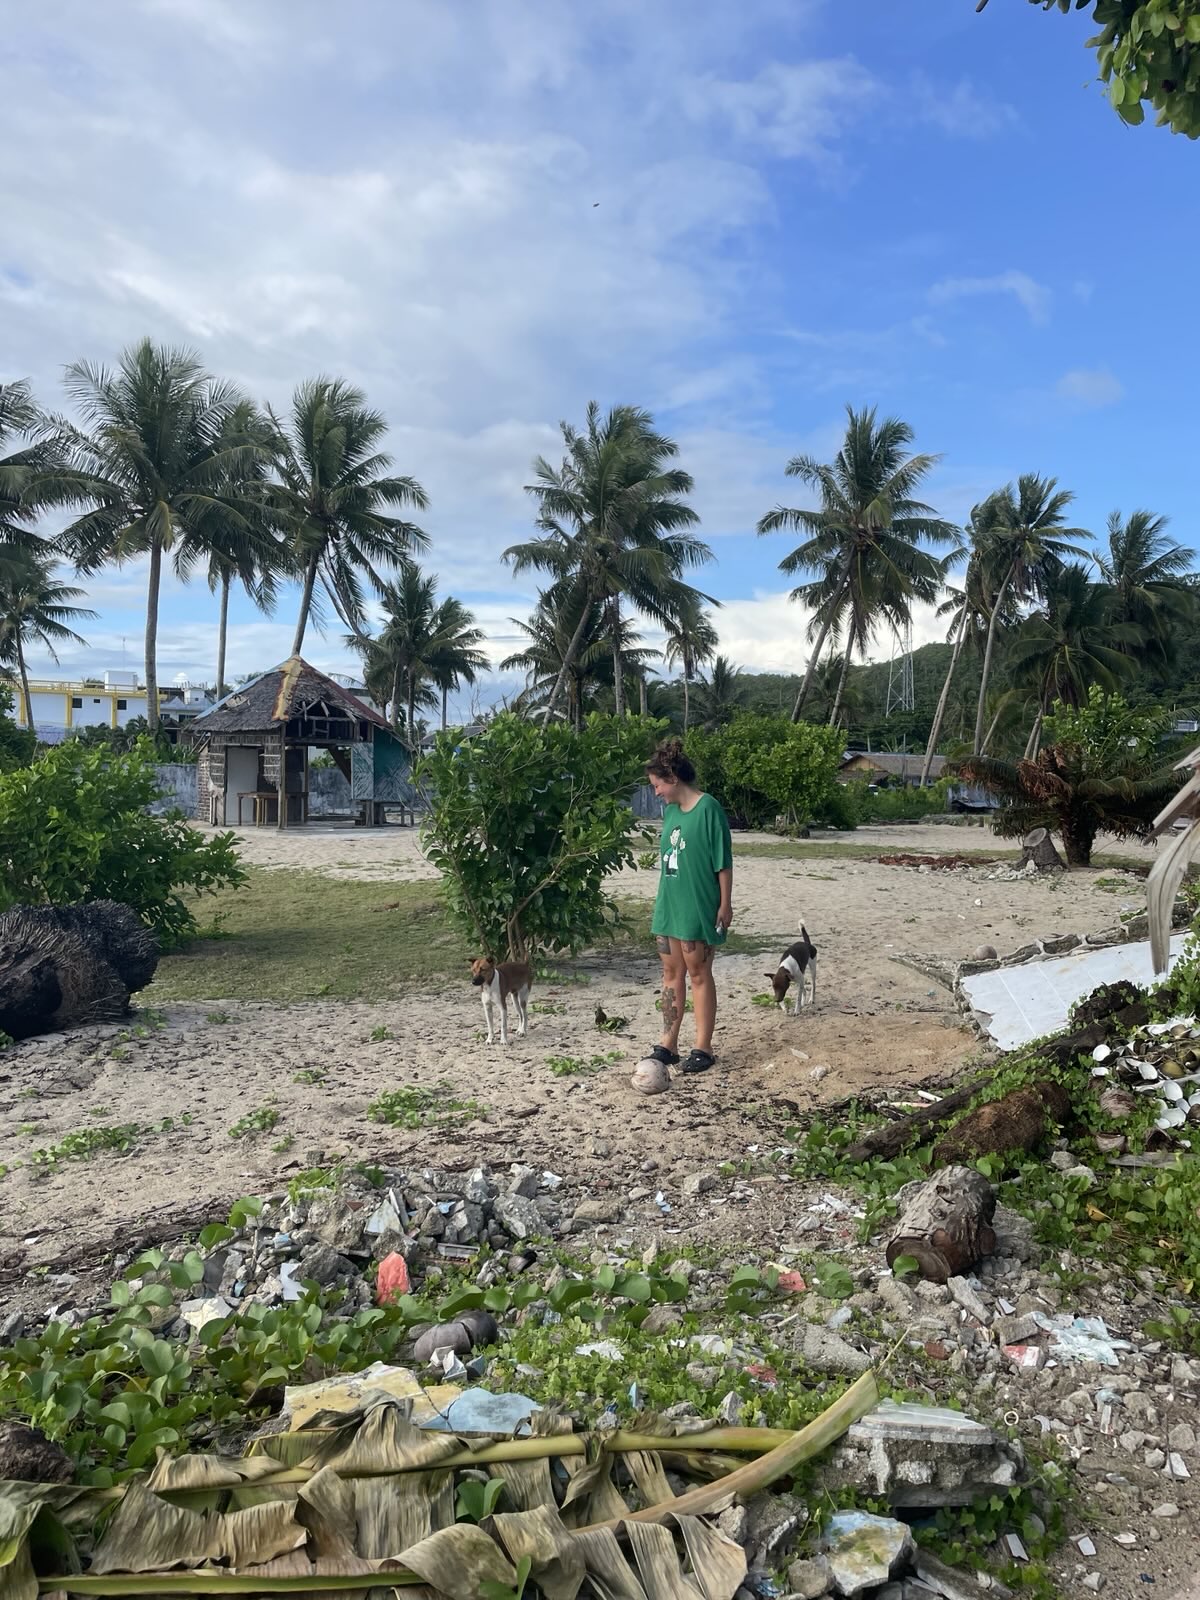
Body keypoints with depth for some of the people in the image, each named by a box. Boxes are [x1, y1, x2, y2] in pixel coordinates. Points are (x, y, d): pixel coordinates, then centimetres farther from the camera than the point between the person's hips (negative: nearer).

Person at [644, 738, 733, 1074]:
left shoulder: (708, 808, -14)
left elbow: (723, 862, -13)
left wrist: (725, 904, -12)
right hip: (669, 905, 7)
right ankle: (668, 1045, 19)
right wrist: (663, 899, 17)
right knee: (671, 973, 11)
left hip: (699, 907, -7)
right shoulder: (670, 810, 9)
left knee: (698, 974, 3)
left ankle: (703, 1047, 14)